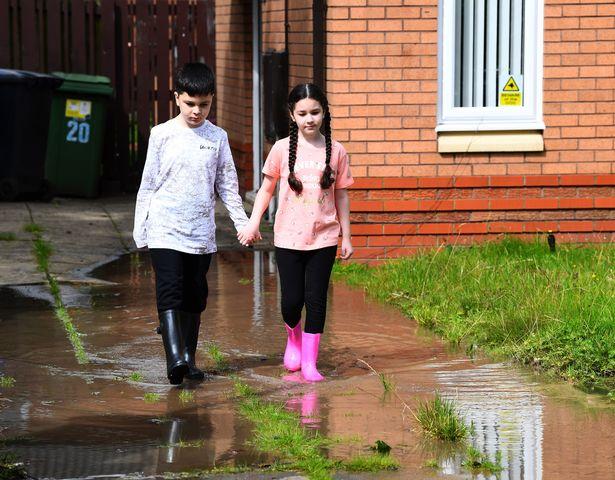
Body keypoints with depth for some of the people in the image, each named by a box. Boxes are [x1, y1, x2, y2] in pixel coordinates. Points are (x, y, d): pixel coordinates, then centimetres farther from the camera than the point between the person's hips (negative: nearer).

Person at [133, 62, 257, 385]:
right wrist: (140, 231, 4)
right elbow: (148, 185, 4)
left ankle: (188, 360, 16)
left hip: (201, 233, 3)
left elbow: (227, 185, 12)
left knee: (195, 297, 7)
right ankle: (175, 357, -27)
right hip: (165, 228, -3)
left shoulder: (218, 137, 6)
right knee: (170, 292, -15)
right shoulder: (162, 134, 0)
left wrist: (243, 224, 5)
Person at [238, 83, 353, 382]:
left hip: (323, 237, 0)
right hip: (289, 237, 0)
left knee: (316, 299, 0)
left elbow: (341, 195, 7)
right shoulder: (282, 149, -2)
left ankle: (310, 361, 8)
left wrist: (346, 236, 9)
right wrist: (254, 222, -3)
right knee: (292, 300, 1)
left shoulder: (336, 151, 0)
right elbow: (266, 189, 7)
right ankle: (294, 336, 34)